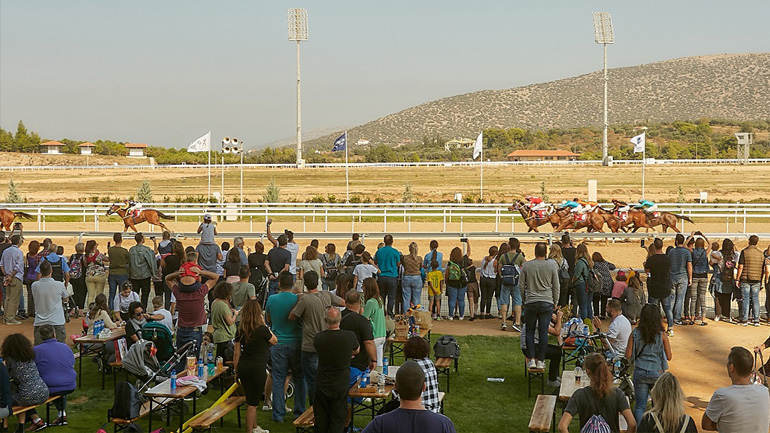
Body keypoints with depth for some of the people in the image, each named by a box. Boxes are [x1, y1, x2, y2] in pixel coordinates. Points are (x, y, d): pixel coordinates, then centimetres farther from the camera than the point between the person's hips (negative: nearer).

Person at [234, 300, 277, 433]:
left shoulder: (240, 331, 3)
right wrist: (264, 325, 5)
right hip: (258, 368, -6)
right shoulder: (262, 330, -13)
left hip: (243, 367, 6)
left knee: (251, 400, 21)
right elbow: (275, 340, 6)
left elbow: (236, 353, 7)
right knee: (252, 403, 1)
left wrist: (236, 371, 18)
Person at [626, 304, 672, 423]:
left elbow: (628, 356, -3)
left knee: (640, 406, 6)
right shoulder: (662, 335, -7)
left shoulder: (635, 334, -4)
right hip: (657, 373, 0)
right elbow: (669, 357, -2)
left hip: (640, 373, 1)